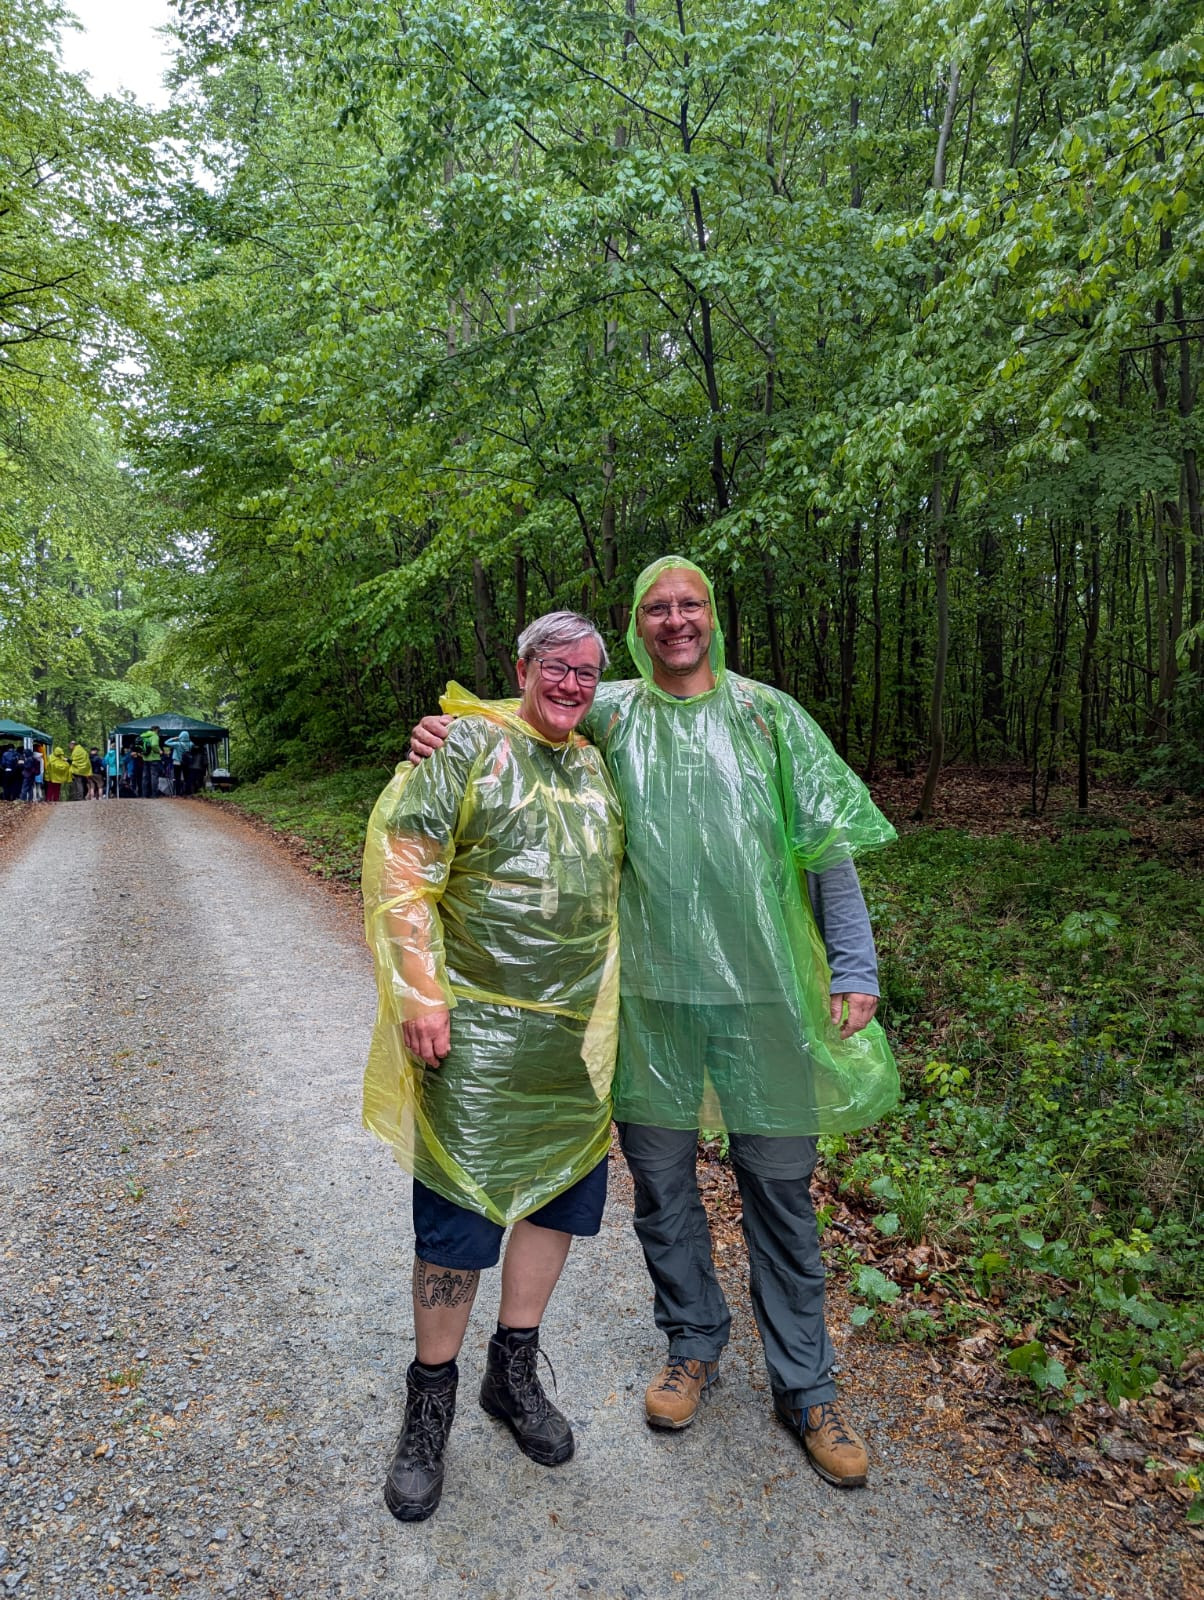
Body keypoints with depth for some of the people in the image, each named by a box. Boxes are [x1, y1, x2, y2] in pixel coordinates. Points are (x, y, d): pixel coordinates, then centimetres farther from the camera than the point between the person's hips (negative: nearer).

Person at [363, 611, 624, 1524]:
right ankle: (430, 1406, 26)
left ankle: (514, 1372, 36)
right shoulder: (469, 744, -6)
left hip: (577, 1034, 6)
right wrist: (418, 990, -18)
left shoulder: (598, 768, 13)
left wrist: (616, 999, 18)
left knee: (560, 1194, 14)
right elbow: (402, 862, -12)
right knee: (459, 1214, 3)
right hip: (475, 1031, -6)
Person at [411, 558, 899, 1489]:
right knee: (661, 1179, 14)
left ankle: (806, 1387, 30)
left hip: (765, 991, 0)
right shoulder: (610, 713, 5)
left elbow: (829, 847, 4)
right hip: (650, 991, 1)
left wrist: (854, 971, 0)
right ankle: (694, 1345, 40)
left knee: (780, 1187, 10)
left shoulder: (769, 714, 3)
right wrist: (444, 731, -8)